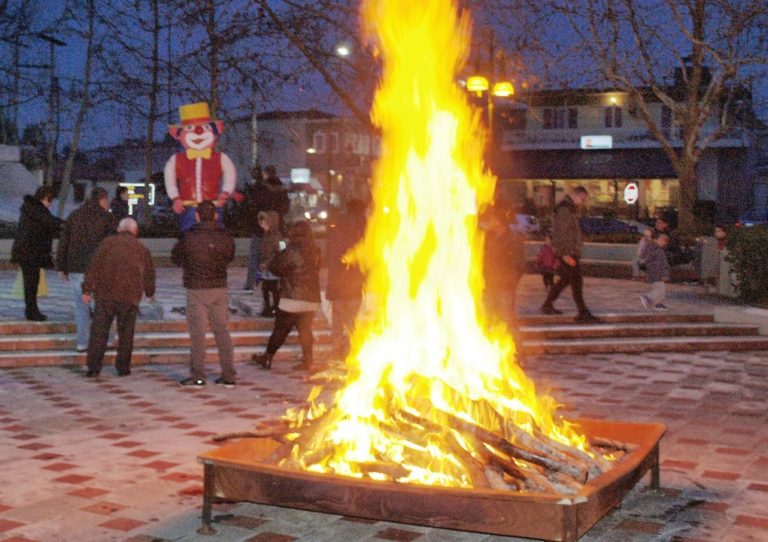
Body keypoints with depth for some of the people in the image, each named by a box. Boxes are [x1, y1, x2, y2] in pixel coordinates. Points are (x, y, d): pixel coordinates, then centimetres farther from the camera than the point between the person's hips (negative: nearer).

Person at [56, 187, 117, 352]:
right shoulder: (107, 217, -2)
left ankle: (82, 342, 8)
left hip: (76, 269, 3)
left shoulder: (74, 215, 9)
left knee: (81, 307, 8)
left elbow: (63, 243, 10)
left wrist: (61, 267, 15)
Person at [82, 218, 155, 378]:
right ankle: (123, 367, 13)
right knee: (126, 332, 11)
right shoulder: (141, 249, 14)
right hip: (130, 296, 1)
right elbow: (149, 273, 23)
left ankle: (93, 367, 2)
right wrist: (150, 293, 40)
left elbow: (94, 267, -1)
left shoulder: (107, 243, 9)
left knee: (99, 330, 5)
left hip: (105, 294, -1)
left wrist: (87, 289, -1)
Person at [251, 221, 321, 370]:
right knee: (305, 331, 13)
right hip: (312, 299, 5)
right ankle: (307, 360, 10)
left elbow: (275, 267, -7)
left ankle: (267, 357, 12)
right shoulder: (315, 252, 4)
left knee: (280, 330, 4)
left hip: (293, 299, -5)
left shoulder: (292, 251, -13)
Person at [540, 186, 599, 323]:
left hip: (571, 253, 10)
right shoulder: (564, 210, -15)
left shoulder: (571, 210, 18)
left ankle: (547, 305, 25)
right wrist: (565, 254, -24)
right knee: (576, 282, -10)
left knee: (565, 280, 17)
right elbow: (560, 234, -21)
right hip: (568, 253, -10)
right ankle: (583, 313, -10)